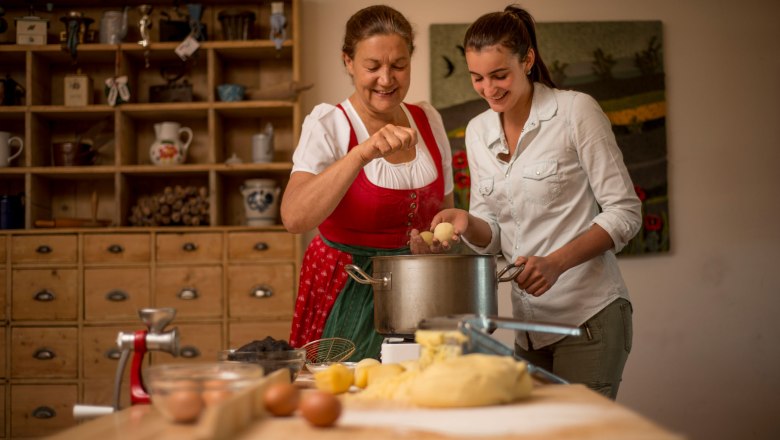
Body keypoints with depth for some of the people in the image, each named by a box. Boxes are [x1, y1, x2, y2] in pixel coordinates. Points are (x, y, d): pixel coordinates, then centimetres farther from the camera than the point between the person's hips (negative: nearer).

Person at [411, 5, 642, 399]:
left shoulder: (576, 111, -7)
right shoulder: (477, 132, 9)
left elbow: (625, 212, -8)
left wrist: (556, 263, -20)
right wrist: (468, 223, -10)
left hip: (589, 316, -5)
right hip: (529, 324, 5)